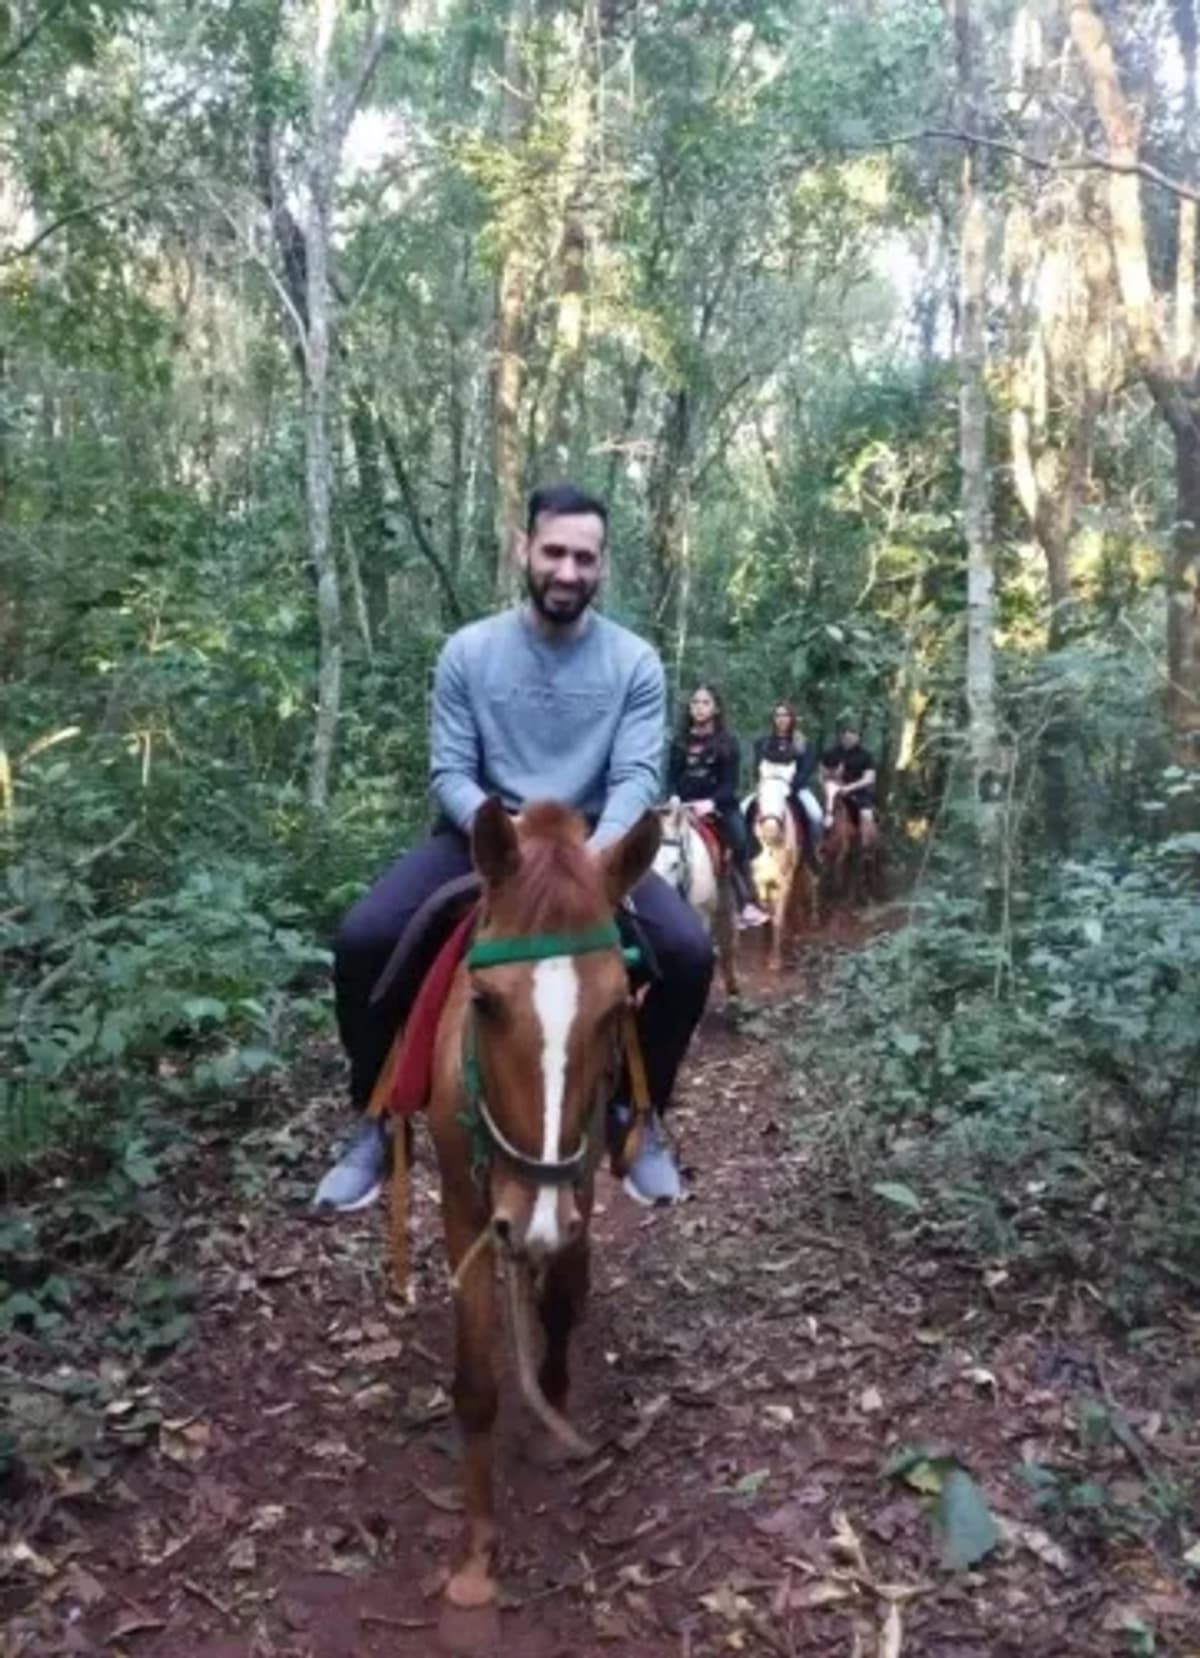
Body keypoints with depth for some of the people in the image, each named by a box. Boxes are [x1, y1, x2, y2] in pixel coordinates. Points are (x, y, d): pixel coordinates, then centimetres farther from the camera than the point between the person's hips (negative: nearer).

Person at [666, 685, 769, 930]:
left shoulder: (727, 742, 1)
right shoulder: (680, 742, 7)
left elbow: (730, 782, -6)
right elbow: (672, 777, 7)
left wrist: (711, 802, -21)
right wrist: (674, 797, -13)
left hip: (720, 803, -2)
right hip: (686, 804, 2)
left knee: (740, 844, -18)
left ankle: (747, 905, -13)